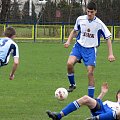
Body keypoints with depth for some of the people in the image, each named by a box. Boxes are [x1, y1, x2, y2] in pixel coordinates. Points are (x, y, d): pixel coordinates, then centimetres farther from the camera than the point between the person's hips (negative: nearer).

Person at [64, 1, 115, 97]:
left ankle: (91, 97, 1)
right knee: (69, 63, -23)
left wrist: (110, 54, -10)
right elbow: (75, 31, 16)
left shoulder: (99, 24, -11)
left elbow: (108, 38, -4)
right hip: (79, 46, 2)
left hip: (91, 49, -2)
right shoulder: (80, 19, -3)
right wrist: (68, 41, 2)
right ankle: (72, 84, 2)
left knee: (90, 72, -10)